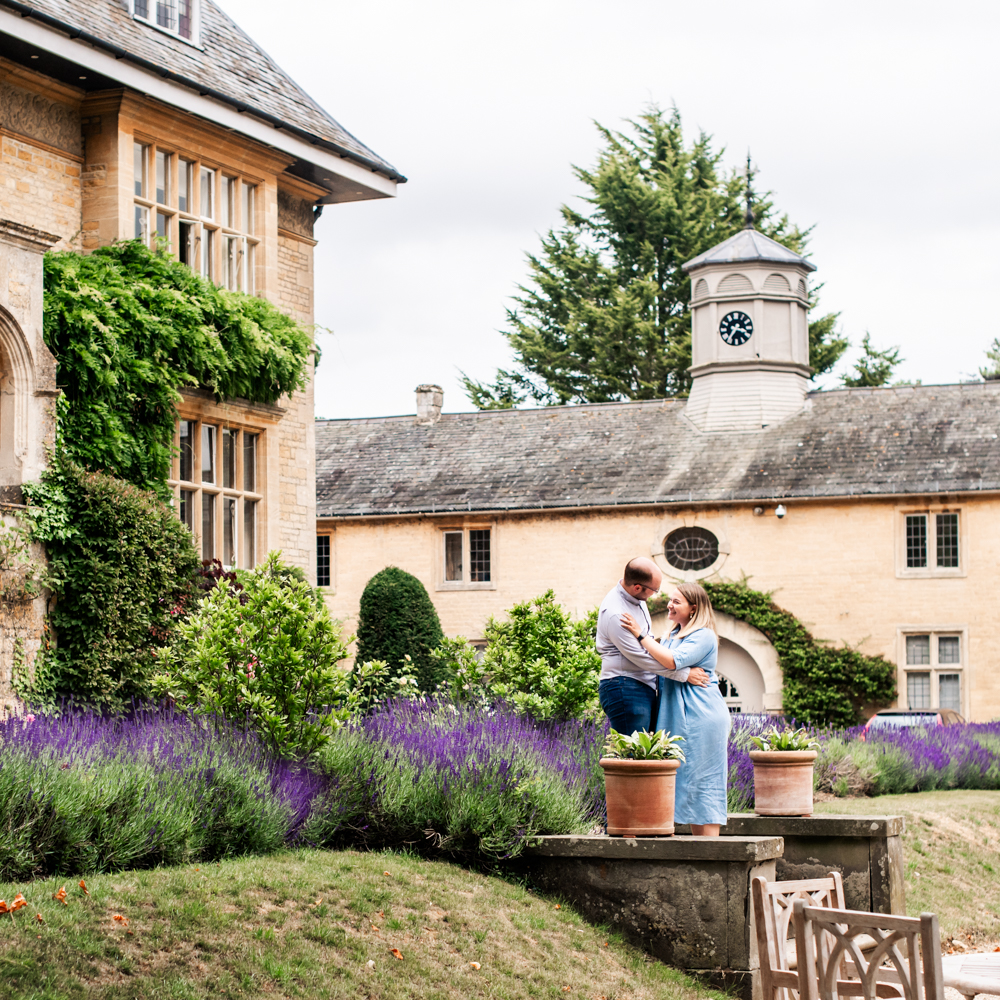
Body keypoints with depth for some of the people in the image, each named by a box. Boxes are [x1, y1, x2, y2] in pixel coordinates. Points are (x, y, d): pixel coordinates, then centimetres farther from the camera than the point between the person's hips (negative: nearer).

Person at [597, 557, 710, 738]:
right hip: (624, 689, -10)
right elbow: (639, 657, -19)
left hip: (644, 688, 10)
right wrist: (685, 674, -13)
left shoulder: (637, 599, 9)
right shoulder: (614, 613, -21)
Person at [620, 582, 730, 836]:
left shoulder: (703, 636, -10)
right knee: (688, 779, 8)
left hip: (701, 717, -9)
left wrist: (641, 635, -19)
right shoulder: (672, 634, 18)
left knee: (701, 778, -8)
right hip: (678, 716, 9)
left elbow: (672, 661, -23)